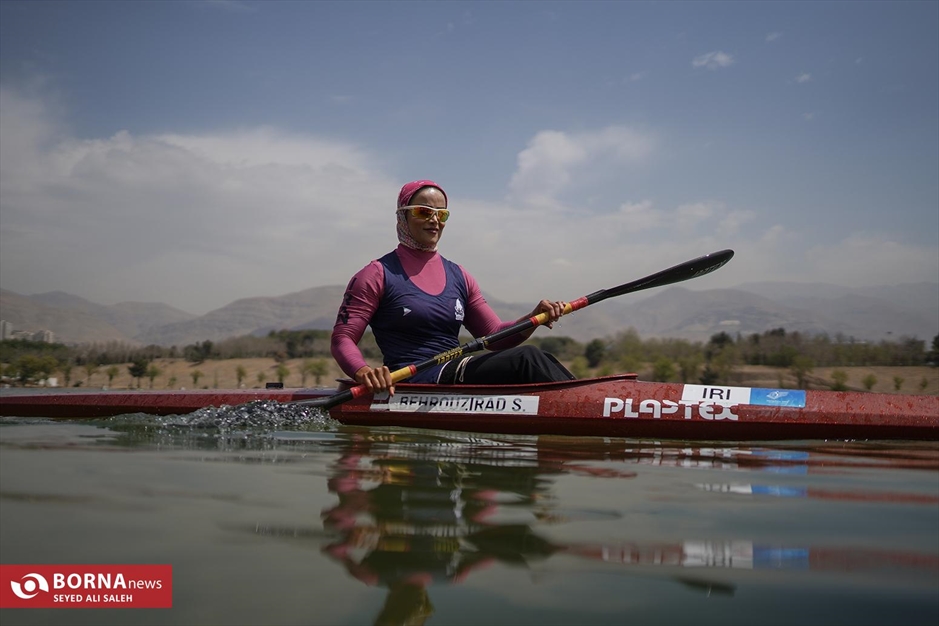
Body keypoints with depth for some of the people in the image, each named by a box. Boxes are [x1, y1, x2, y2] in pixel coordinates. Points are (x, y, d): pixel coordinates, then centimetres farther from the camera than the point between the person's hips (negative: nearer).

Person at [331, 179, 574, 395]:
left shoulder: (458, 277, 19)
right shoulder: (378, 275, 2)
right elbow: (342, 339, -4)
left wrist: (535, 317, -3)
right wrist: (363, 372, -27)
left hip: (459, 382, 6)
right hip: (411, 384, -6)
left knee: (538, 360, -21)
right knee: (525, 358, -24)